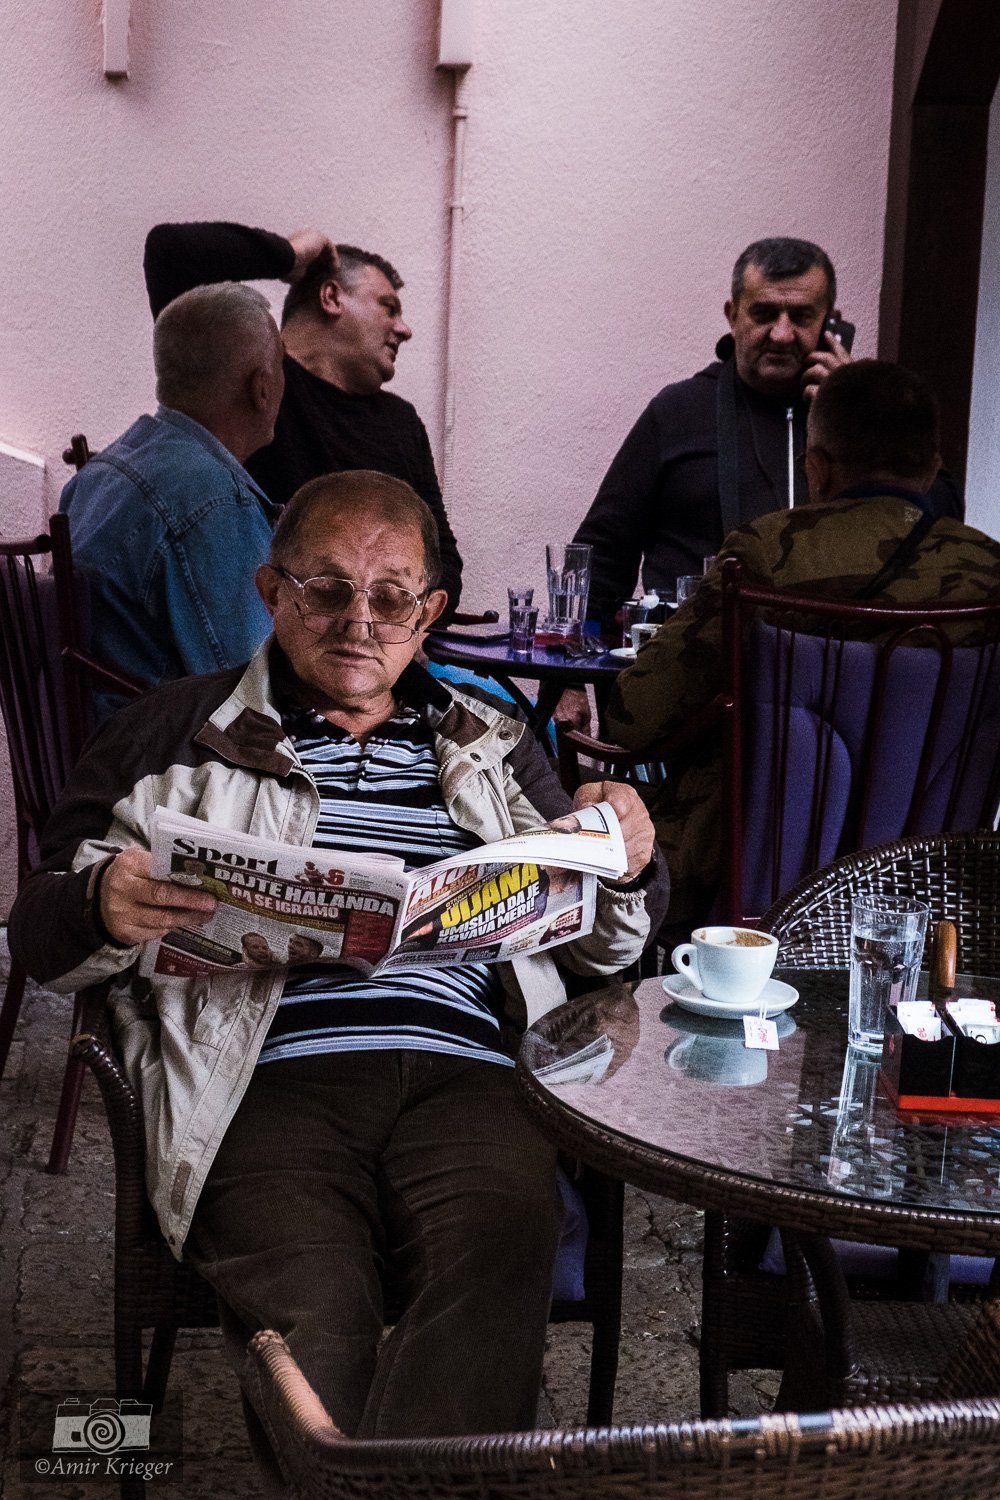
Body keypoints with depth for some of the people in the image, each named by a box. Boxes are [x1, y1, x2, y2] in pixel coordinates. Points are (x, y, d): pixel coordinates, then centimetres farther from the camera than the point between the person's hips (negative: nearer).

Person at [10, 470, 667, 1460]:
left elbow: (595, 951, 27)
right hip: (268, 1075, -1)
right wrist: (103, 910, -10)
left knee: (496, 1257, -31)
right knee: (311, 1308, -32)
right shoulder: (176, 736, 19)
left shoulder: (493, 749, 27)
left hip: (464, 1072, 2)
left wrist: (624, 867, 3)